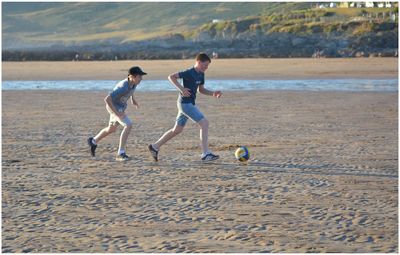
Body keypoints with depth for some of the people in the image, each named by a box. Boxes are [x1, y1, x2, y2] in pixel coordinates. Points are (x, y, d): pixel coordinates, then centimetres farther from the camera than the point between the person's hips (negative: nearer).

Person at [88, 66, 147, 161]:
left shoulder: (133, 83, -10)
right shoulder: (123, 87, -36)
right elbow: (107, 99, -38)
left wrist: (132, 99, 11)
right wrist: (116, 113, -36)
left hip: (120, 106, 9)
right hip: (114, 107, -9)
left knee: (111, 129, 26)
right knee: (128, 125, -23)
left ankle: (93, 141, 49)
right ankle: (121, 153, -20)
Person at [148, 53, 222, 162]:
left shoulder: (201, 74, 10)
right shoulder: (189, 73, -16)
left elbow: (201, 90, 20)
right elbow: (171, 77, -18)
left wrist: (213, 93, 5)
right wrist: (181, 88, -25)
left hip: (190, 104, 10)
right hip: (185, 103, -10)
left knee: (177, 129, 17)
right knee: (204, 123, -14)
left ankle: (155, 147, 26)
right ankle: (206, 154, -14)